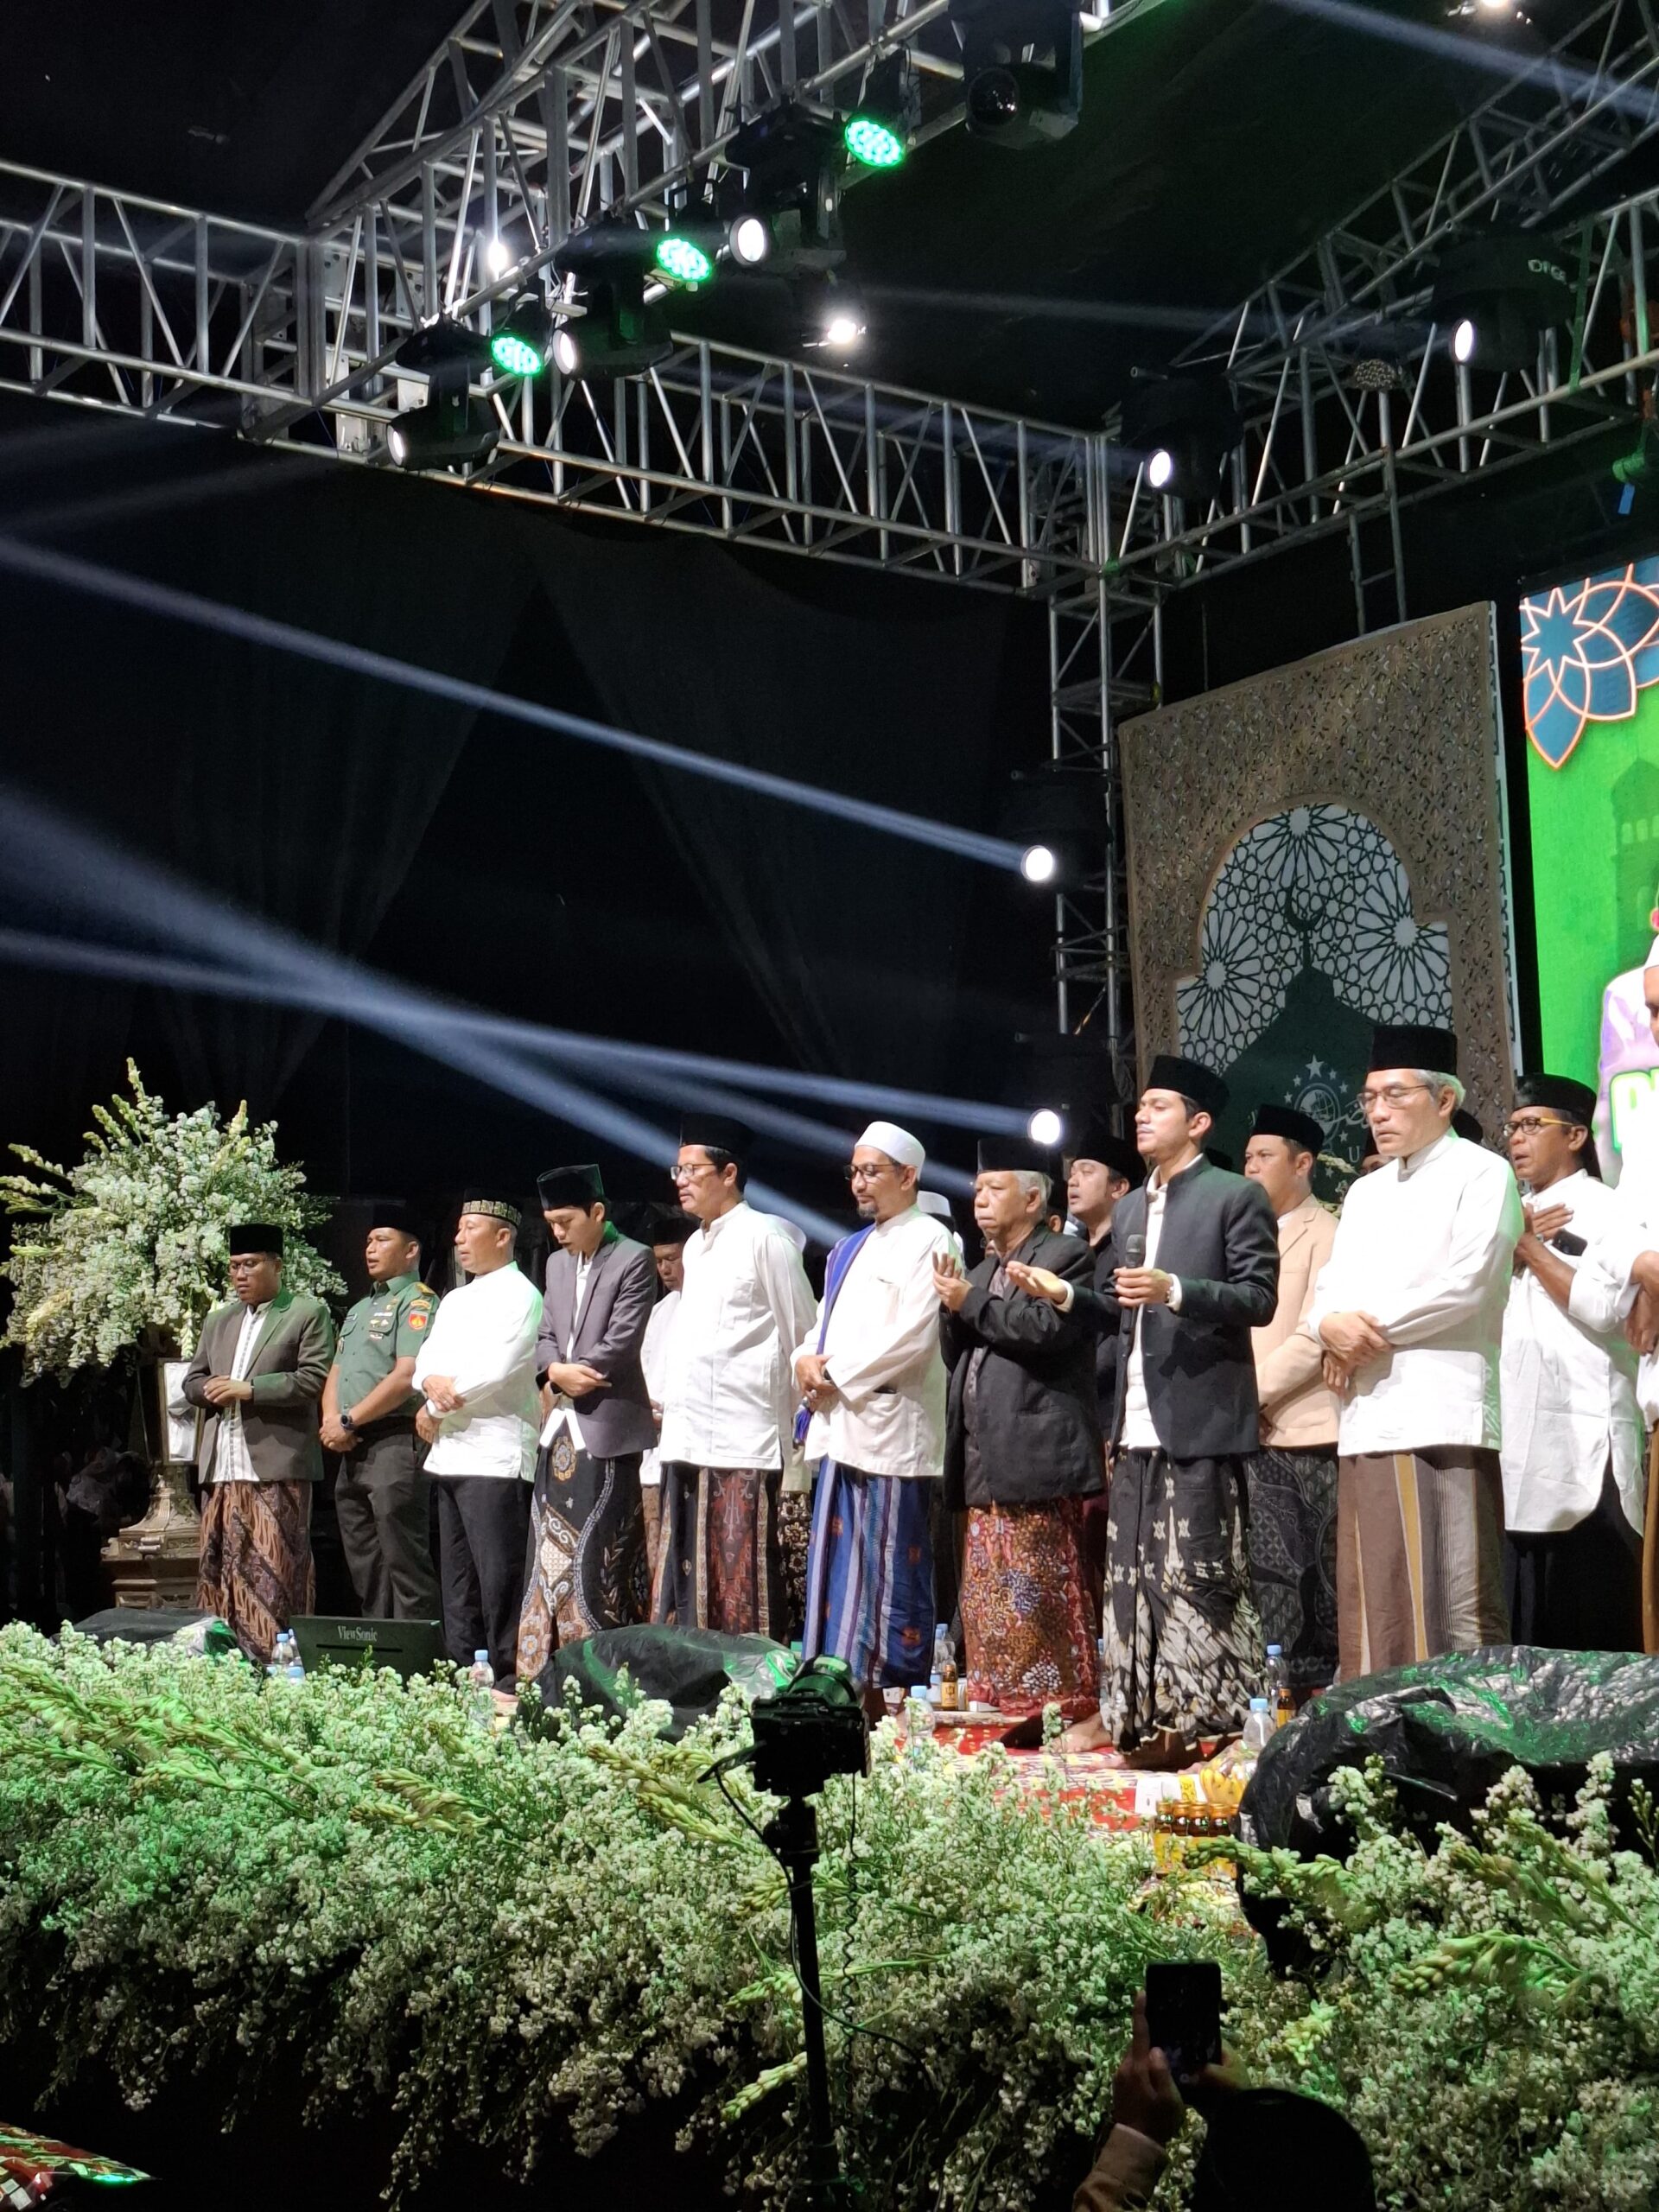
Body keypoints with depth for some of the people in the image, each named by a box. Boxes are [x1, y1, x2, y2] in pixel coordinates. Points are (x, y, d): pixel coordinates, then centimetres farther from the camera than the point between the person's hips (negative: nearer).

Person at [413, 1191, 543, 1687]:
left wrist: (436, 1406, -6)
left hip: (495, 1455, -9)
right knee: (457, 1581, 11)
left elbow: (495, 1370, -16)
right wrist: (434, 1383, -10)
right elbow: (427, 1361, 14)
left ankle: (508, 1680, -8)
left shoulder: (519, 1295, -6)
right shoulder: (454, 1301, 22)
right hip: (449, 1455, 9)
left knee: (499, 1578, -10)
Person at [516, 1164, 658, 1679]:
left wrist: (567, 1375, -7)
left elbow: (622, 1343, -13)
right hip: (560, 1429, 7)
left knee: (599, 1557, -6)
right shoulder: (556, 1263, 16)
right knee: (550, 1554, 6)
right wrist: (556, 1371, -5)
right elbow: (545, 1338, 16)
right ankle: (545, 1669, 11)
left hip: (606, 1429, -7)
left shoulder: (633, 1261, -6)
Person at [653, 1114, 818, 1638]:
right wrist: (670, 1401, 17)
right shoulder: (695, 1246, 18)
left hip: (744, 1443, -8)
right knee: (687, 1588, 8)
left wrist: (790, 1417, -1)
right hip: (687, 1440, 8)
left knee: (743, 1590, -7)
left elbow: (803, 1337, -4)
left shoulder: (763, 1237, -6)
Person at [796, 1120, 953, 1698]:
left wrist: (837, 1374, -11)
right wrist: (808, 1359, 0)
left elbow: (913, 1336, -16)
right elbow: (826, 1322, 23)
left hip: (891, 1428, -8)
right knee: (837, 1564, 9)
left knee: (891, 1567, -5)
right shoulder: (852, 1249, 22)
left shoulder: (929, 1242, -5)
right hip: (840, 1428, 8)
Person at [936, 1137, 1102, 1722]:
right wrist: (952, 1307, 3)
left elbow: (1048, 1328, -18)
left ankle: (1061, 1706, -5)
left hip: (1035, 1458, -8)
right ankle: (999, 1703, 15)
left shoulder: (1065, 1256, -1)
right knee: (987, 1597, 9)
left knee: (1040, 1595, -9)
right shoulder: (984, 1269, 23)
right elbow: (956, 1357, 22)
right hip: (983, 1464, 9)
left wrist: (971, 1303, -10)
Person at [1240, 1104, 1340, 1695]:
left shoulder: (1327, 1234, -2)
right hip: (1255, 1433, 6)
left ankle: (1327, 1690, 1)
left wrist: (1250, 1392, -13)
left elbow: (1314, 1336, -11)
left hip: (1309, 1430, -6)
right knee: (1269, 1568, 2)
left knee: (1321, 1572, -3)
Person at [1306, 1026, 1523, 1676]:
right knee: (1375, 1604, 6)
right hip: (1368, 1419, 7)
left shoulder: (1481, 1173, 0)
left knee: (1459, 1603, -7)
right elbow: (1329, 1290, 17)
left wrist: (1372, 1327, -7)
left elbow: (1466, 1282, -13)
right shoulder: (1364, 1192, 23)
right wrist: (1332, 1325, -7)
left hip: (1444, 1416, -7)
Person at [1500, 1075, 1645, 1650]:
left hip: (1585, 1440, -6)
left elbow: (1602, 1306, -15)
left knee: (1591, 1620, -7)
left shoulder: (1607, 1210, 1)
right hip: (1515, 1436, 7)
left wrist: (1527, 1245, -6)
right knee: (1524, 1622, 6)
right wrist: (1509, 1247, -2)